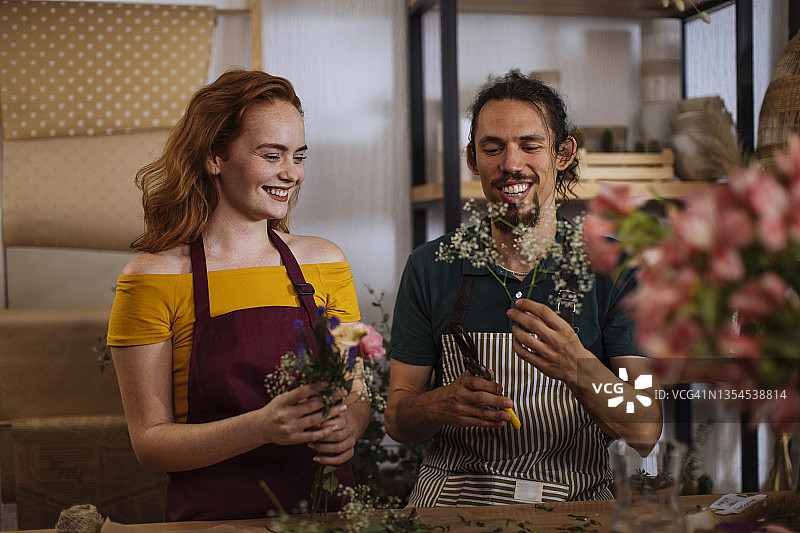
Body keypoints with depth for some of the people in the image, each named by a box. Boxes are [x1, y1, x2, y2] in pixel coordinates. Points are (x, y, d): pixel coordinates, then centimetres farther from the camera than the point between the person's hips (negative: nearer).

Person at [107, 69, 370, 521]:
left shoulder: (325, 262, 10)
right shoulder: (154, 277, -3)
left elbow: (356, 395, 14)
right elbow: (150, 441, -5)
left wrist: (347, 425, -8)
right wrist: (260, 428, -19)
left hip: (325, 509, 4)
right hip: (216, 514, -4)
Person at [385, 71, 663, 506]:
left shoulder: (612, 268, -2)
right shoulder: (429, 268, 2)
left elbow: (645, 433, -8)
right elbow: (397, 420, 5)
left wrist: (576, 368, -26)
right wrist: (442, 404, -17)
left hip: (573, 503, -1)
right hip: (449, 500, 2)